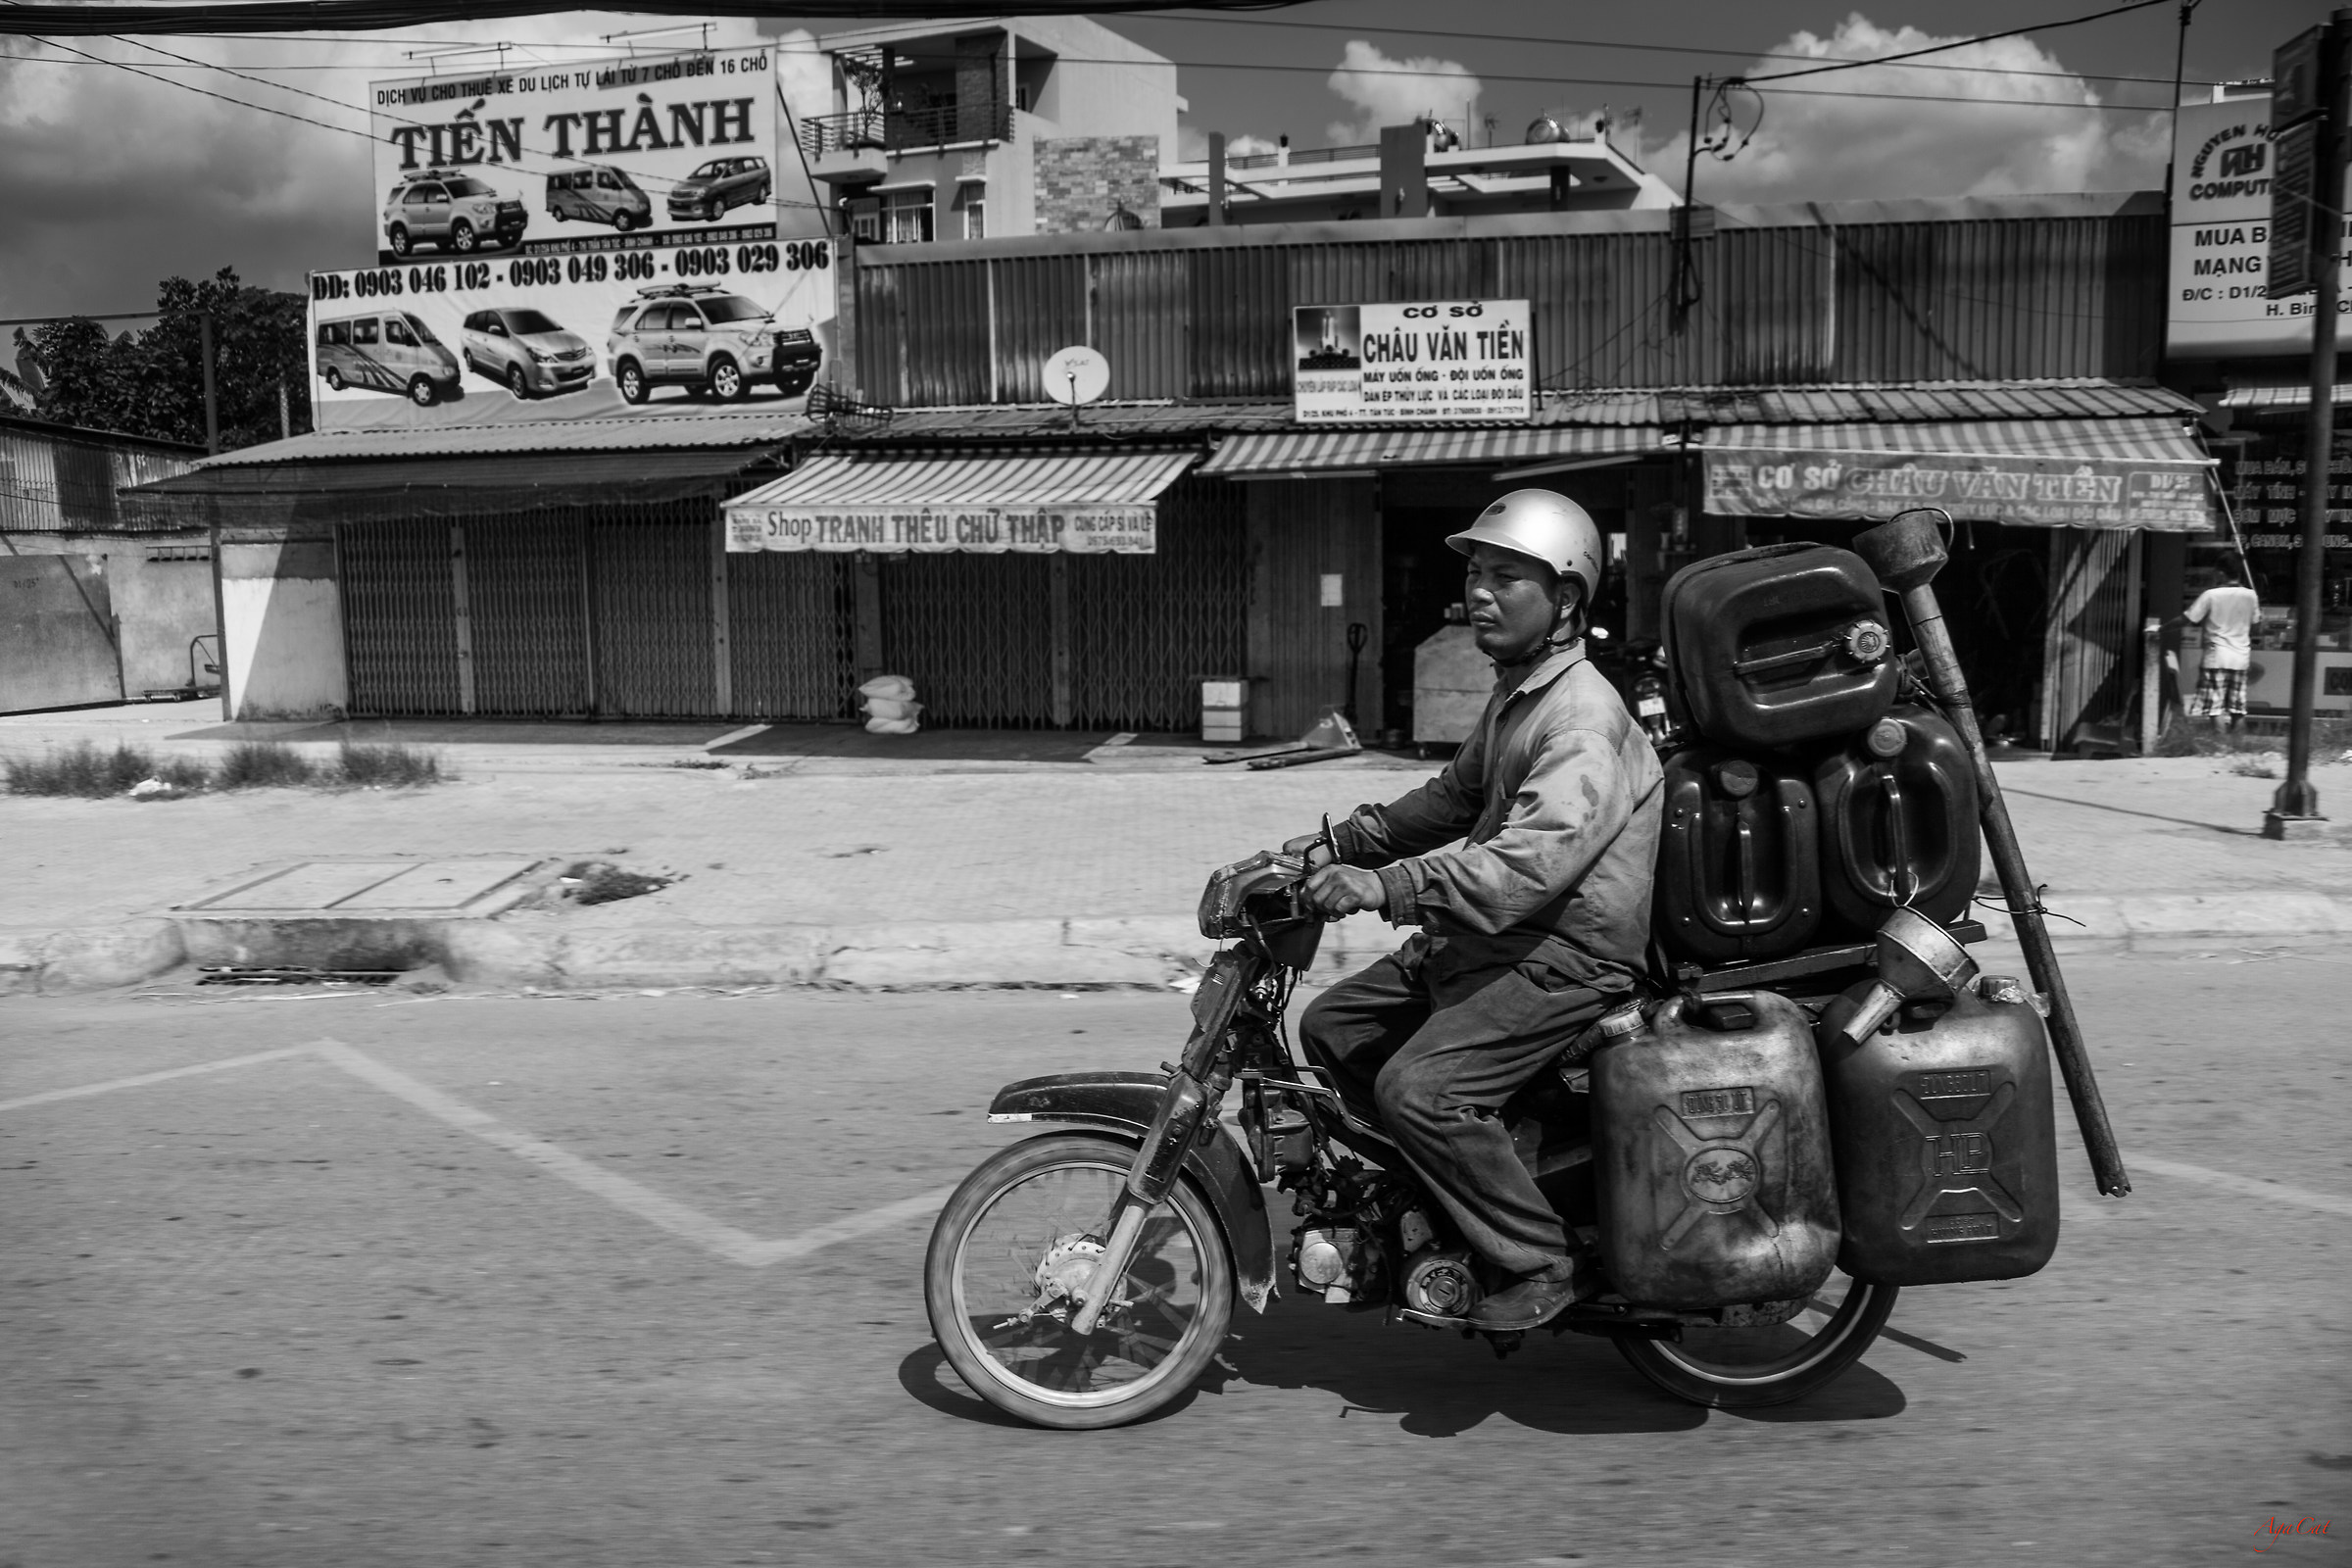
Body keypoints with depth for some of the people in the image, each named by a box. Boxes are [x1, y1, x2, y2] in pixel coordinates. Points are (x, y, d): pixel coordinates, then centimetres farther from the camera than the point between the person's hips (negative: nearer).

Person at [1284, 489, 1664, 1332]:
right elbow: (1456, 795, 27)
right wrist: (1342, 842, 15)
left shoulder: (1582, 717, -19)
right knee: (1332, 1027, 8)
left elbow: (1535, 857, -32)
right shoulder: (1515, 694, 15)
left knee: (1417, 1087, -25)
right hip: (1493, 936, 10)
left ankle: (1547, 1261, -7)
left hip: (1570, 954, -10)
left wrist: (1389, 886, -40)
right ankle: (1446, 1184, 21)